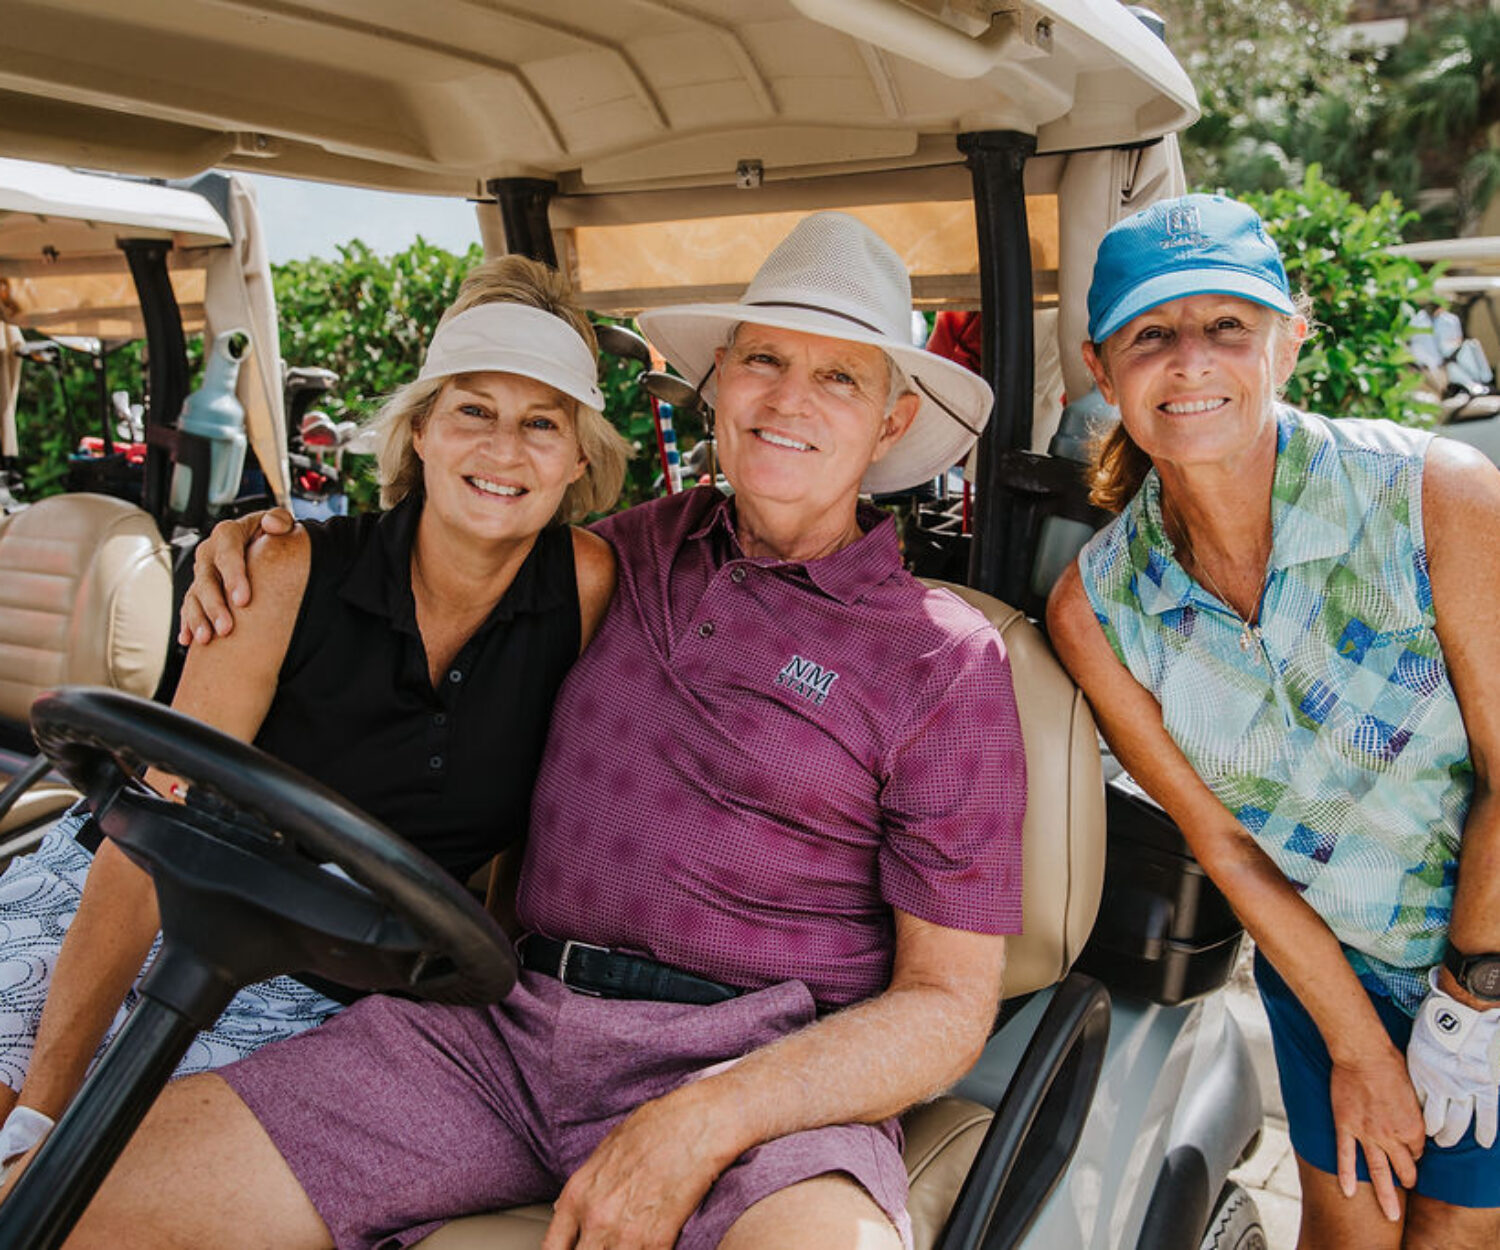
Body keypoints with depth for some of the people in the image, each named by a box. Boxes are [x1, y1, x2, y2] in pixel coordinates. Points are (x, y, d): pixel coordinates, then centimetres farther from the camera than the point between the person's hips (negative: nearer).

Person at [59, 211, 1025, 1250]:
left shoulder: (947, 659, 0)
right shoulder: (646, 547, 13)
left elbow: (948, 1004, -3)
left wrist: (697, 1127, -16)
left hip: (761, 1067, -3)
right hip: (507, 1022, 4)